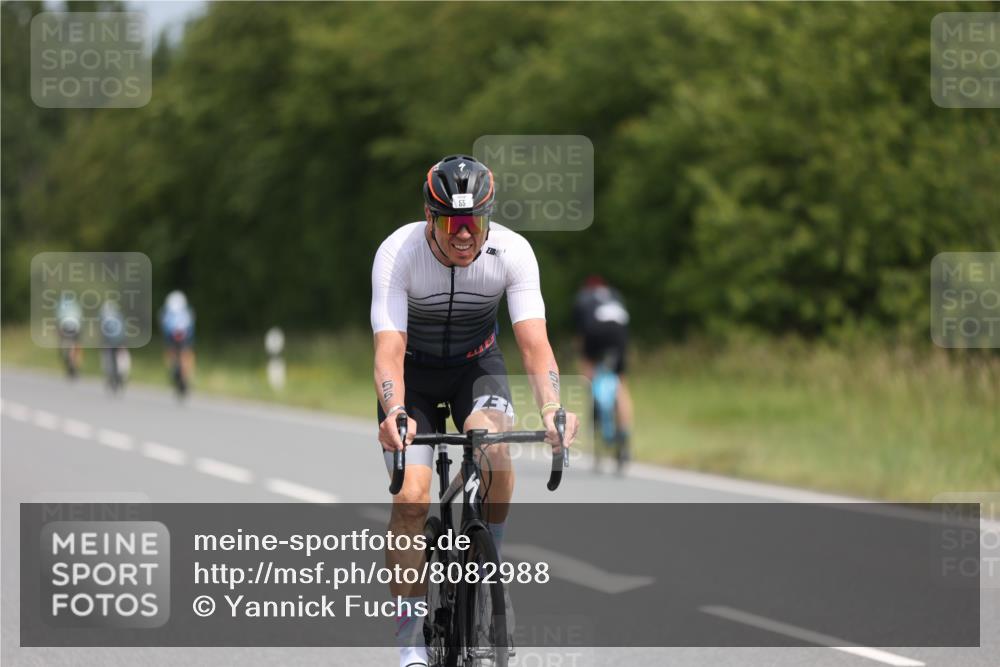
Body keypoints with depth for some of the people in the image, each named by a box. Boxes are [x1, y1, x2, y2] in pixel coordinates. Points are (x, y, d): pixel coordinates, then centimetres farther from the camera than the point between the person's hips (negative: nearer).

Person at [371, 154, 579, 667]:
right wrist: (395, 414, -54)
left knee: (494, 448, -31)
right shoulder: (397, 254, -29)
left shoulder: (512, 252, -25)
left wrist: (551, 409, -48)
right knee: (411, 498, -17)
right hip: (414, 371, -1)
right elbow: (389, 350, -35)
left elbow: (534, 342, -30)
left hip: (477, 365, 1)